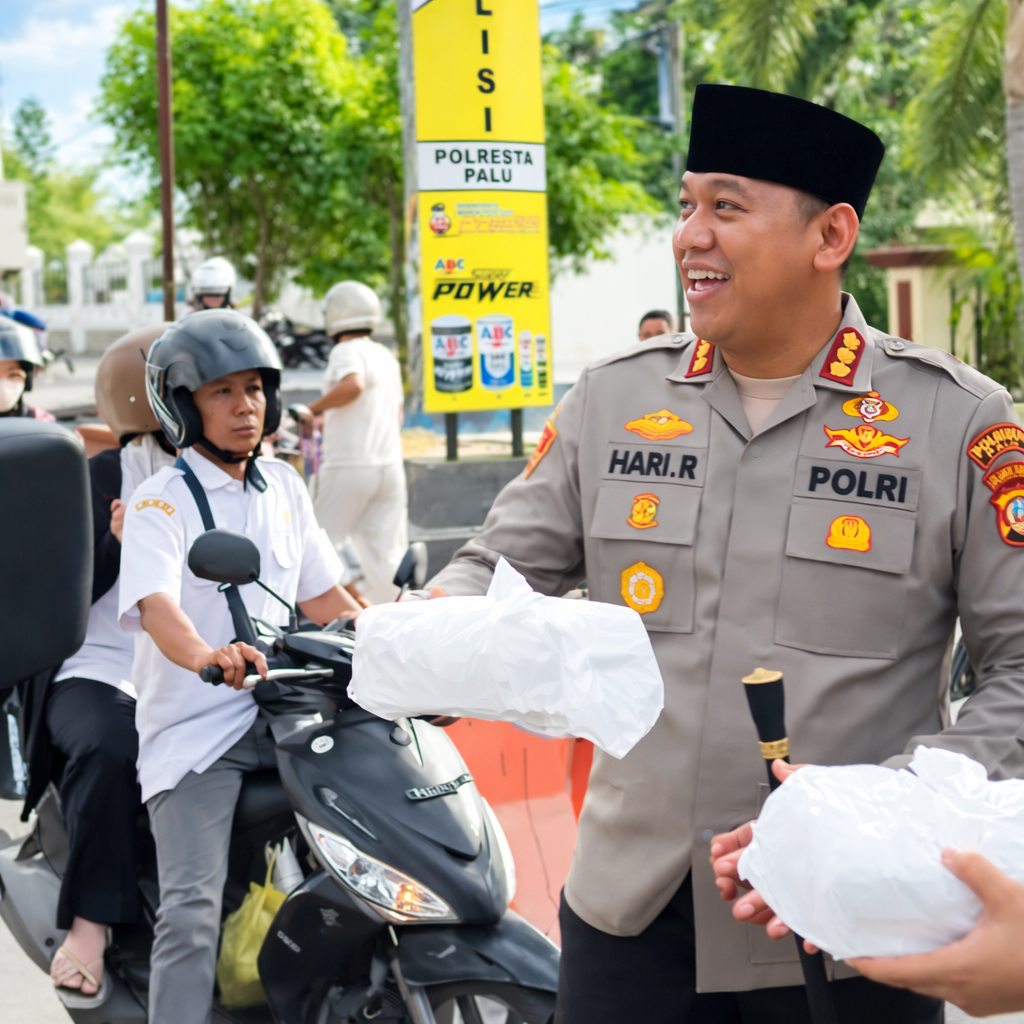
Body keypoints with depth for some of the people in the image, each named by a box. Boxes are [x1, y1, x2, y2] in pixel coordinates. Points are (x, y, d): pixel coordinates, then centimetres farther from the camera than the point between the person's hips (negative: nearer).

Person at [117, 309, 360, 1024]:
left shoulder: (284, 487, 12)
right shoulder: (161, 503, -7)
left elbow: (322, 592, 19)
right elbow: (154, 605, -25)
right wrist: (205, 655, -46)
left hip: (284, 714, 6)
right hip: (193, 729, -6)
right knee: (193, 912, -18)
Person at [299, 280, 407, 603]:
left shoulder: (347, 350, -6)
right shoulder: (387, 357, 18)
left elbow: (353, 384, -27)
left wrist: (312, 410, -19)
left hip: (348, 465, -7)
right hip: (391, 465, 7)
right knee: (385, 556, 4)